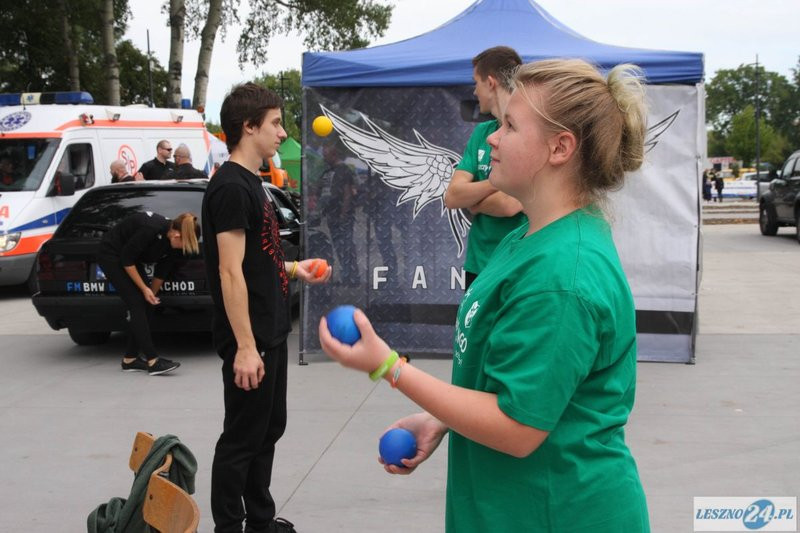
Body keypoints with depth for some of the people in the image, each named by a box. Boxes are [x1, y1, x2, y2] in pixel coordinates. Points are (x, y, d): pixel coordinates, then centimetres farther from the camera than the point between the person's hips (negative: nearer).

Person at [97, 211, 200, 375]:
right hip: (111, 255, -8)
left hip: (130, 258, 8)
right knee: (137, 303, -15)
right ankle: (153, 361, -17)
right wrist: (144, 289, -17)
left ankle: (130, 359, 8)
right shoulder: (151, 229, -35)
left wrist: (151, 296, 10)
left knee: (144, 306, 1)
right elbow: (126, 259, -24)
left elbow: (161, 272, 1)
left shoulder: (171, 240, -12)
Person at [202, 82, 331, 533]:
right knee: (242, 438, 0)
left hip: (271, 332, 10)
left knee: (269, 428, 18)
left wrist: (294, 269, 12)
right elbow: (230, 271, -22)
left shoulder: (251, 183, 13)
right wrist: (245, 346, -24)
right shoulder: (231, 186, -17)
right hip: (249, 339, -10)